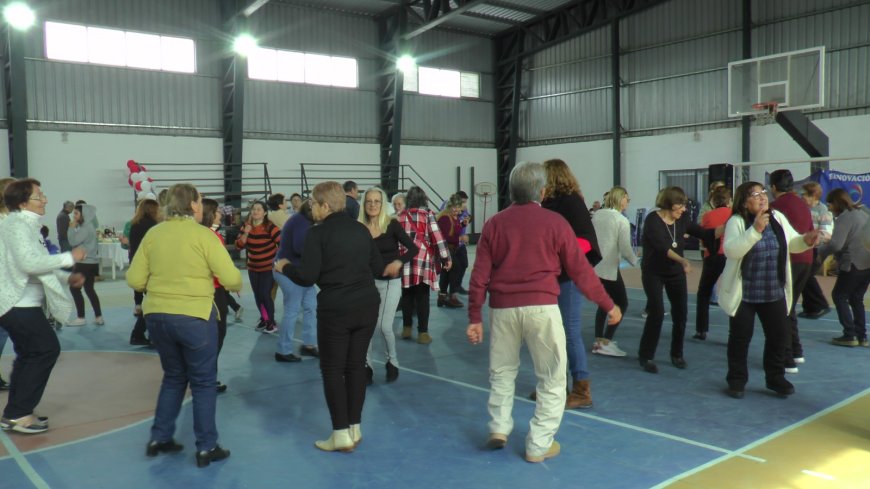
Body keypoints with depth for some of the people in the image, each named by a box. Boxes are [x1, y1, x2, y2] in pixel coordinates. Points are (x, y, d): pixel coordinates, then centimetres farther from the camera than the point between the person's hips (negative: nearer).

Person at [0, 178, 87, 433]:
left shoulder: (25, 225, 17)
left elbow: (37, 264, 22)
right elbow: (30, 263, -27)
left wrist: (67, 277, 11)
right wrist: (69, 257, -21)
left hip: (21, 305, 11)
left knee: (29, 355, 17)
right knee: (47, 349, -7)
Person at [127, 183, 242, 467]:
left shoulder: (153, 234, 4)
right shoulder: (202, 234, -9)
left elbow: (134, 280, 4)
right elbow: (231, 278, -13)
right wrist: (237, 288, 9)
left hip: (157, 315, 5)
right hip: (194, 316, -5)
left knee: (173, 377, 23)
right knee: (204, 382, 9)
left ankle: (159, 439, 27)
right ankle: (206, 448, 14)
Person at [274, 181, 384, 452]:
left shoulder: (317, 233, -9)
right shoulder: (361, 229, 8)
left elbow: (307, 277, -12)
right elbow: (378, 268, 12)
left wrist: (285, 267, 6)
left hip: (335, 309, -5)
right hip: (367, 305, 6)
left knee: (332, 369, 6)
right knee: (356, 366, 13)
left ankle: (341, 434, 9)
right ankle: (355, 428, 20)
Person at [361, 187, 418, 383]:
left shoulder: (392, 224, -10)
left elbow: (413, 248, -11)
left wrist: (398, 262, -26)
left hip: (390, 282, -2)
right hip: (369, 281, 3)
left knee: (384, 326, -4)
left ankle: (392, 362, 22)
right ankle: (367, 365, 18)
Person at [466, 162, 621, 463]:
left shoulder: (495, 224, 5)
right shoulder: (554, 222, -1)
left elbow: (480, 275, 3)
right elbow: (579, 270, 2)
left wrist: (475, 317, 9)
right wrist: (608, 305, 12)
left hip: (503, 307, 3)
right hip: (541, 307, -3)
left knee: (502, 371, 23)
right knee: (552, 378, 10)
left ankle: (499, 428, 21)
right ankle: (539, 445, 13)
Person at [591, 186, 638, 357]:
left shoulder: (597, 214, 5)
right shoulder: (622, 220, -11)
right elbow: (625, 249, -13)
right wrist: (635, 261, 4)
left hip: (593, 266, 7)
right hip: (609, 268, -7)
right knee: (622, 303, 6)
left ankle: (599, 341, 18)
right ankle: (605, 343, -1)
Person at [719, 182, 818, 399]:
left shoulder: (778, 218, 4)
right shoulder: (736, 222, -13)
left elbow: (792, 244, 12)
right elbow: (730, 250, -27)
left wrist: (805, 240, -10)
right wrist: (755, 230, -34)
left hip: (774, 293, 5)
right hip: (743, 293, -5)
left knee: (779, 335, 13)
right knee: (740, 337, 5)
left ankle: (775, 378, 31)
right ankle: (736, 380, 20)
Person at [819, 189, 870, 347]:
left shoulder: (844, 218, -14)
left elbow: (836, 244, -23)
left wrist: (821, 252, -6)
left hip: (854, 264, -9)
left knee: (839, 296, 4)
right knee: (857, 299, 17)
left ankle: (850, 335, 1)